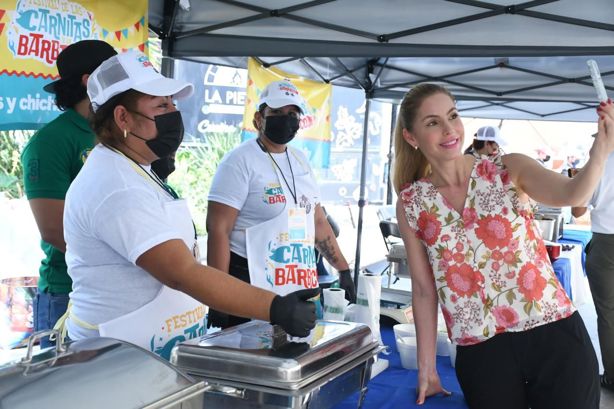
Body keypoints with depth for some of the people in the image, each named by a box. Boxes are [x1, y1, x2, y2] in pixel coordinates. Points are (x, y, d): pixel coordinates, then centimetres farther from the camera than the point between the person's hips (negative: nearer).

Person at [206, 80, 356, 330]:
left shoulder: (299, 160, 13)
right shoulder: (240, 161, -9)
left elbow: (318, 221, 19)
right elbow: (218, 230, -15)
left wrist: (344, 271, 16)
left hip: (301, 288, 7)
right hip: (251, 291, -7)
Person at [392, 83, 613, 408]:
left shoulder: (510, 170, -2)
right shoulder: (411, 205, 1)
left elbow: (571, 194, -21)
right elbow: (424, 289, 5)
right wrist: (426, 369, 6)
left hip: (555, 337, -1)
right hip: (480, 356, 1)